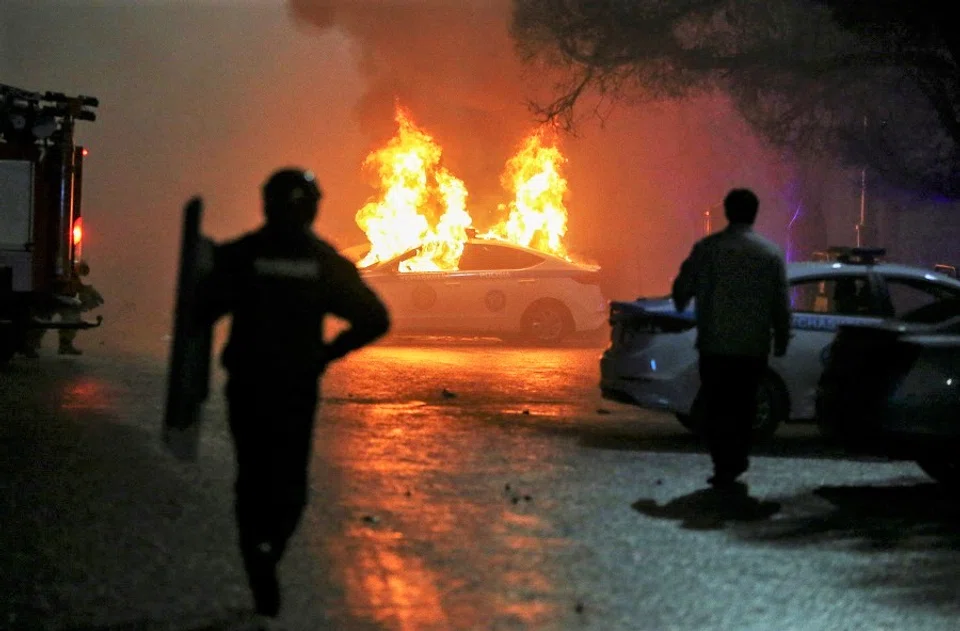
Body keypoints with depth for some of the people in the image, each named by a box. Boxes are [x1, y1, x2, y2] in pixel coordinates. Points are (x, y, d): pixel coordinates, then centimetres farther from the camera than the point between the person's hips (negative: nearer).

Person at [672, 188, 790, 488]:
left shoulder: (707, 247, -5)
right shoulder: (771, 253, 0)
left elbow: (682, 288, 0)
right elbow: (781, 303, 2)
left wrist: (681, 306, 23)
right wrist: (782, 340, 13)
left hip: (714, 344, -2)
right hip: (754, 346, 2)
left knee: (717, 407, 4)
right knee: (743, 405, 16)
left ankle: (724, 466, -5)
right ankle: (737, 460, 20)